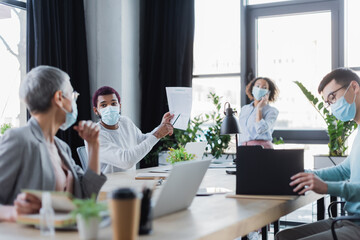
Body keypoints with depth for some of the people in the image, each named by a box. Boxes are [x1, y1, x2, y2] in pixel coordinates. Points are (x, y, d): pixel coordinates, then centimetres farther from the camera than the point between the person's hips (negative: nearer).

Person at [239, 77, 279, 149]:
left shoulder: (271, 111, 2)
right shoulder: (244, 109, 18)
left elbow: (260, 129, -15)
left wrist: (259, 108, -7)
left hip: (262, 147, -4)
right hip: (244, 149, 4)